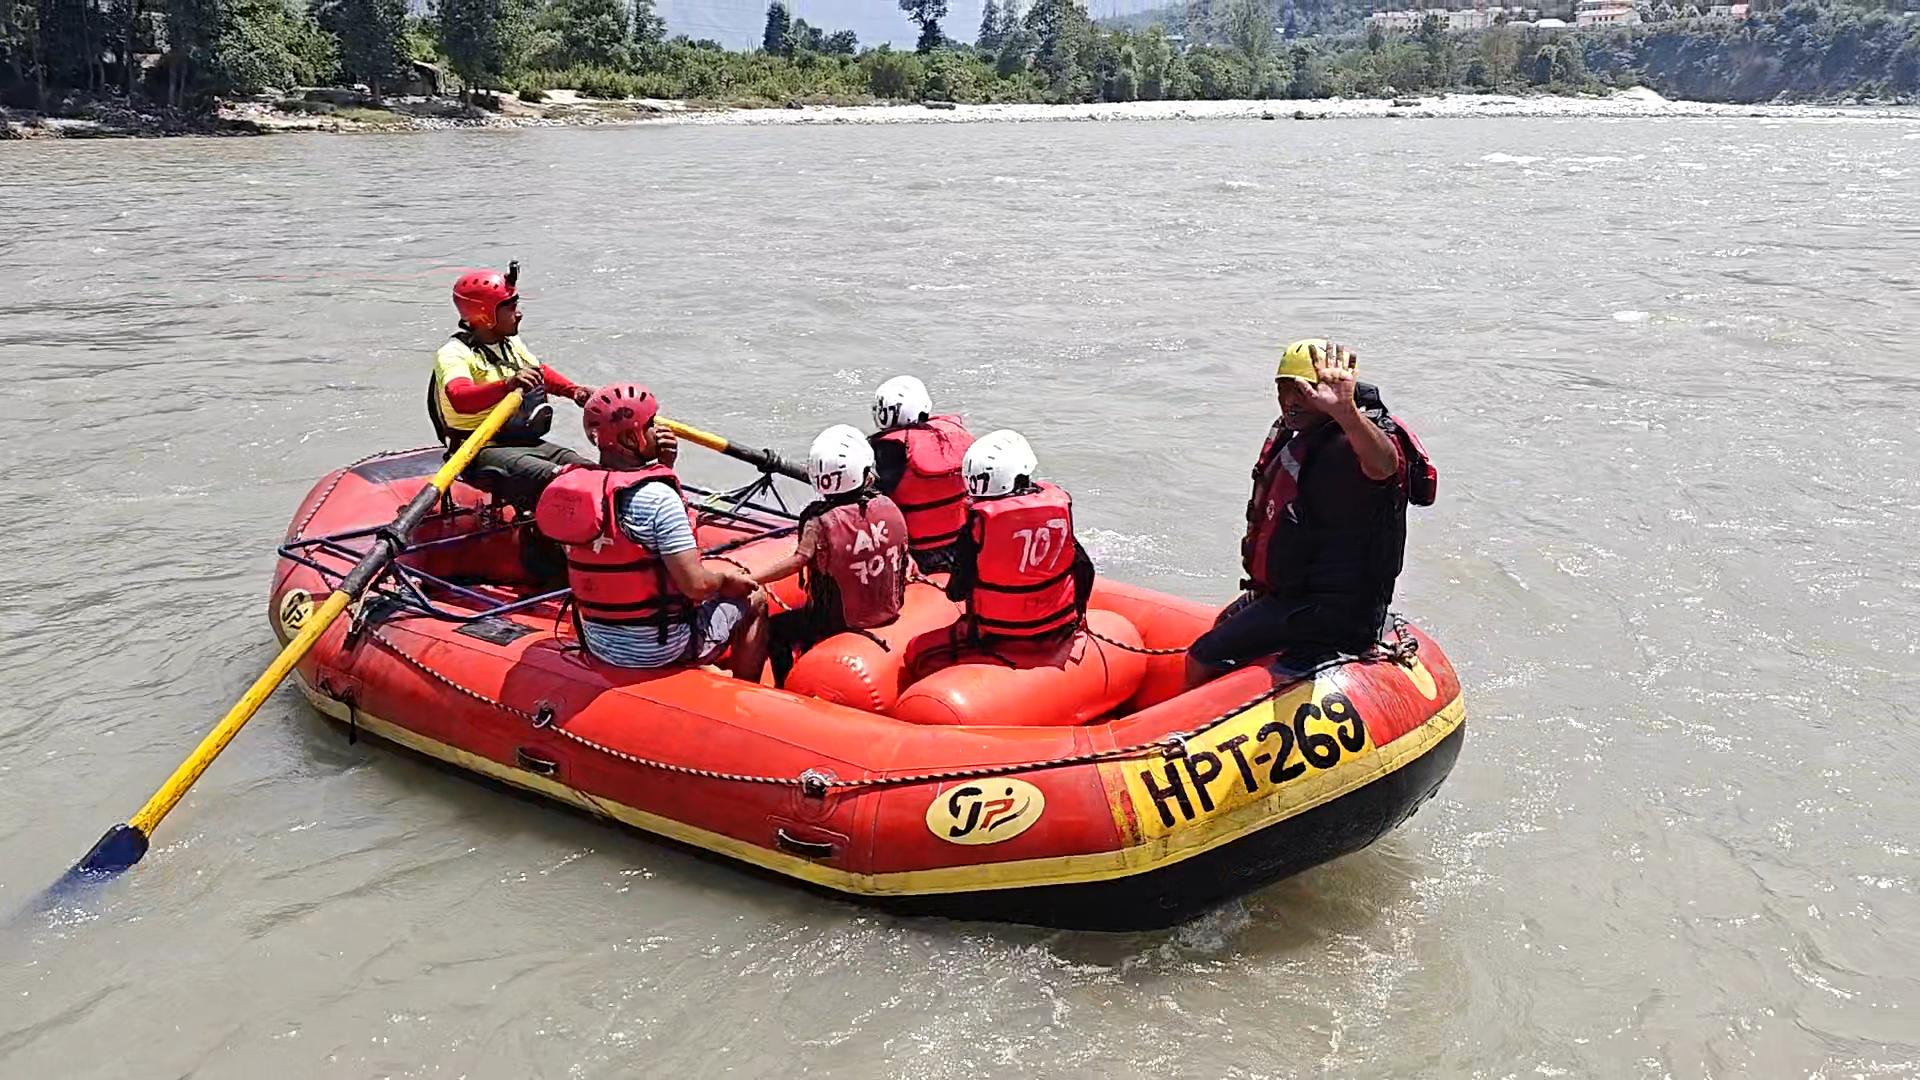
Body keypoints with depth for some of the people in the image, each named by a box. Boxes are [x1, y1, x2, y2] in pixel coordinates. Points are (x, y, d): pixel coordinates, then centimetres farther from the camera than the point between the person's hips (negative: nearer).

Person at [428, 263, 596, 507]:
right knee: (555, 481, -34)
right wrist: (508, 385, -45)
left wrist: (574, 390, 17)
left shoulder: (511, 343, 17)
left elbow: (541, 372, 35)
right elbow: (460, 399, -31)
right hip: (481, 453, -8)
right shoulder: (453, 354, -11)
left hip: (524, 441, 8)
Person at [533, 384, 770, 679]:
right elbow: (696, 585, -25)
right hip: (661, 649, -7)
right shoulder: (658, 496, -24)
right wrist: (726, 579, -4)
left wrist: (661, 466, 4)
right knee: (754, 599, 18)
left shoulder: (572, 484, -2)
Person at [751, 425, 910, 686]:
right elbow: (903, 551, 4)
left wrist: (752, 579, -20)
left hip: (839, 620, -6)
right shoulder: (890, 508, -9)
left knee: (775, 629, 13)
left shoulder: (820, 523, -23)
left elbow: (797, 562, -26)